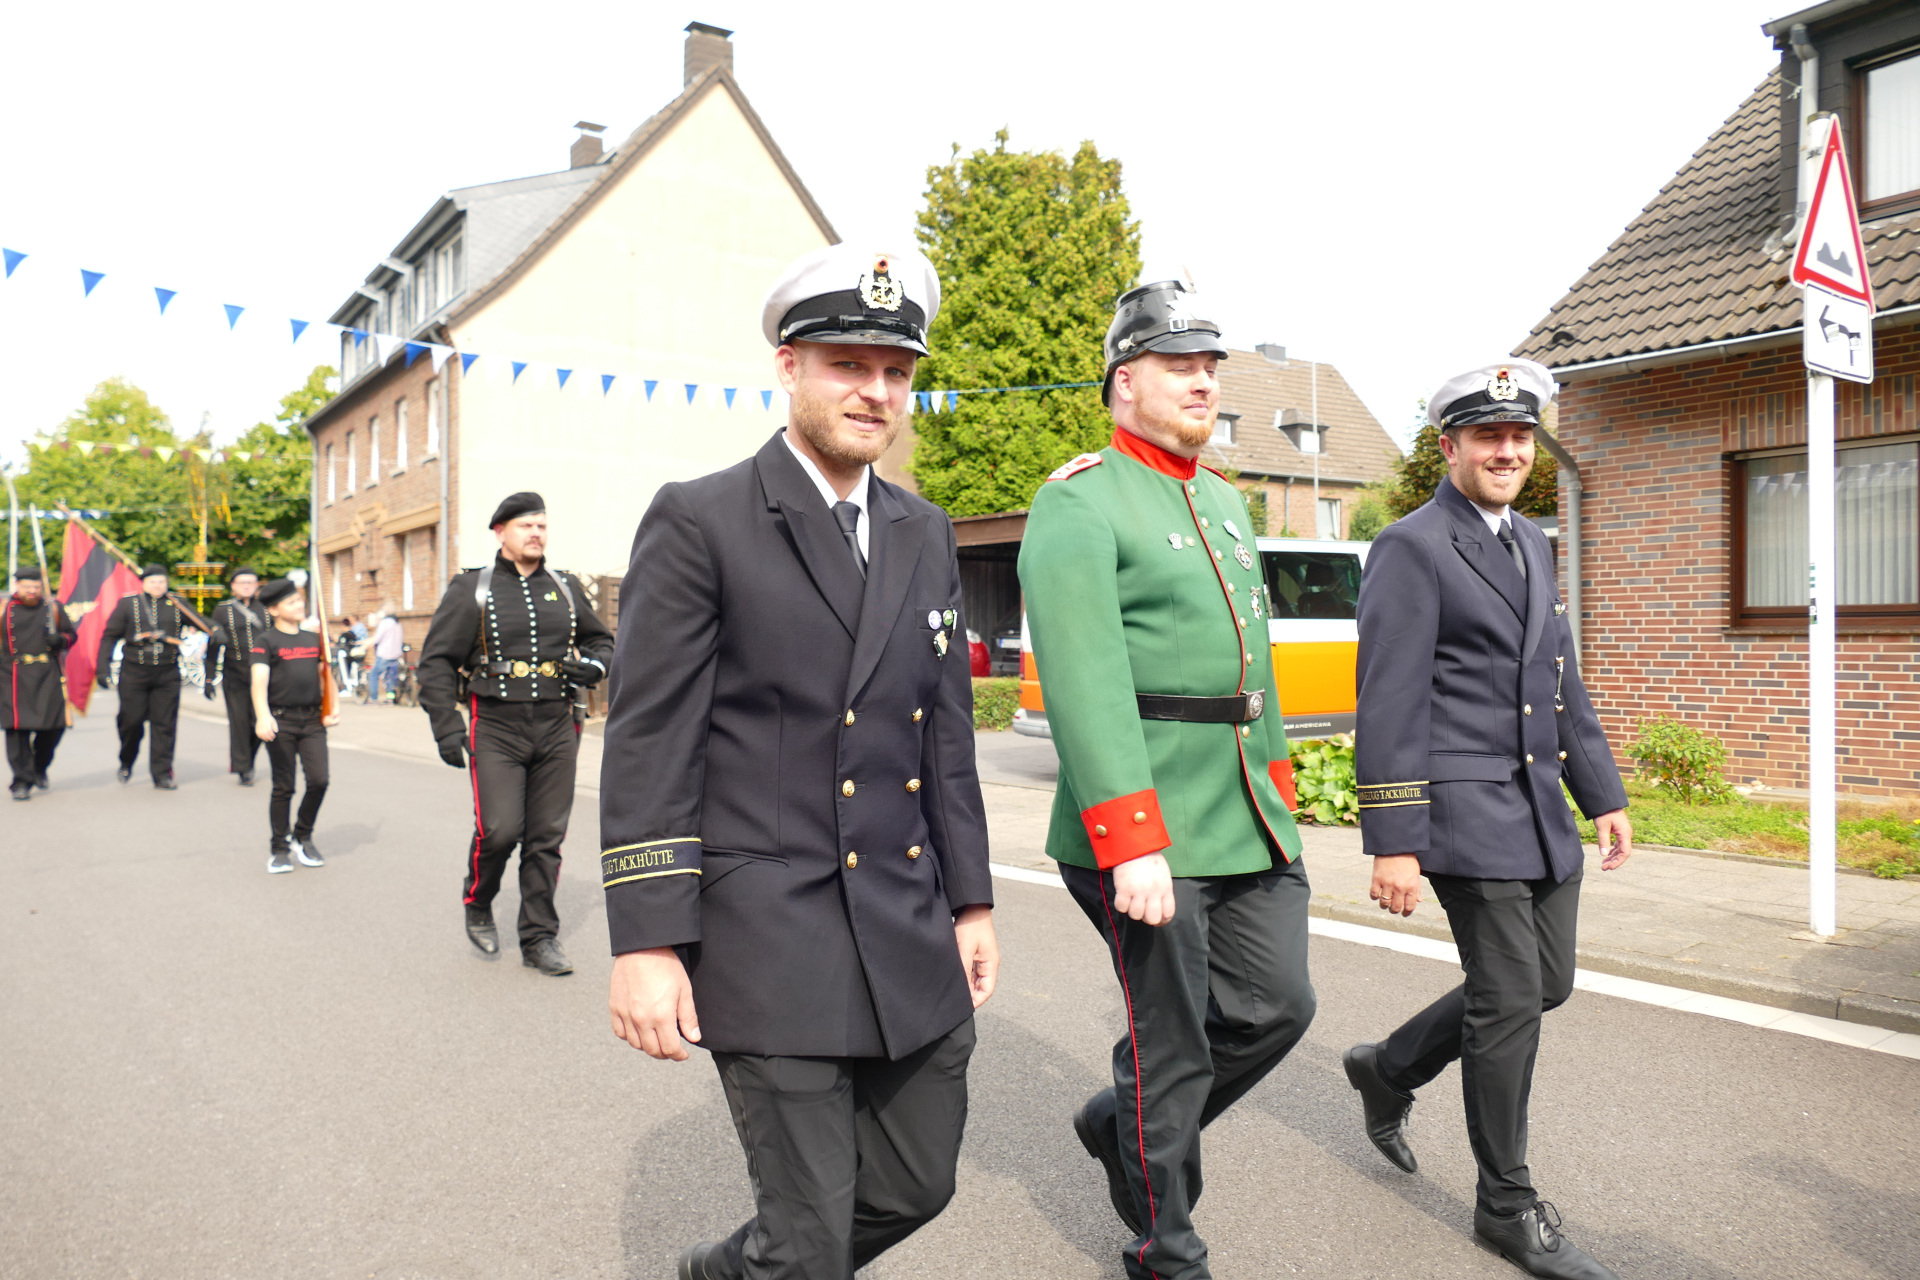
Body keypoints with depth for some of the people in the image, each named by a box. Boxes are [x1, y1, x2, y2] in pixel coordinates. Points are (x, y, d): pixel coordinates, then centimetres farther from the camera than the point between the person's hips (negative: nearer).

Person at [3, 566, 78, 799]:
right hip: (15, 677, -1)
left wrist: (60, 639, -6)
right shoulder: (4, 610, 7)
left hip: (48, 675, 1)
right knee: (17, 727, -7)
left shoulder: (53, 607, 10)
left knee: (54, 724, -1)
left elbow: (71, 634, 16)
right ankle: (22, 781, -2)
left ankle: (39, 768, 25)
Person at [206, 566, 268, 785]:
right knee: (239, 720, -3)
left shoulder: (266, 610, 10)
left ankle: (249, 760, 23)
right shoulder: (223, 610, 5)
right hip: (234, 675, -2)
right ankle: (243, 769, 6)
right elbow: (213, 645, 4)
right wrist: (209, 679, 0)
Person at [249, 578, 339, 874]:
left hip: (312, 720, 4)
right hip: (281, 722, -4)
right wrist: (263, 716, -31)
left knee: (319, 781, -5)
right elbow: (259, 680, -16)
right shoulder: (265, 641, -3)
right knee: (283, 787, 2)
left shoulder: (312, 639, 14)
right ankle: (279, 848, 16)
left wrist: (332, 710, 9)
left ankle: (302, 836, 17)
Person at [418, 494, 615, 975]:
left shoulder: (567, 588, 11)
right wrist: (447, 728, -11)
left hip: (556, 728, 3)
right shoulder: (470, 590, 1)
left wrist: (594, 666, -1)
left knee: (547, 837, 4)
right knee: (499, 829, -12)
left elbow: (601, 640, 23)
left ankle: (539, 939, 15)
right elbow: (436, 661, -1)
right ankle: (477, 905, 19)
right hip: (495, 729, -3)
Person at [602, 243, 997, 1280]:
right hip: (770, 943, -6)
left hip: (914, 941, 7)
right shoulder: (698, 523, -7)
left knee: (917, 1187, 18)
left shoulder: (926, 535, 11)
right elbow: (647, 744, -10)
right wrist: (646, 944, -14)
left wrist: (971, 902, 12)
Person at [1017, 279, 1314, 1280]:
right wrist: (1131, 845, -24)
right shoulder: (1078, 504, -10)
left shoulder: (1226, 503, 17)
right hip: (1145, 827, -8)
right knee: (1175, 1046, 3)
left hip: (1248, 821, 8)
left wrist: (1278, 787, 18)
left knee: (1277, 1005, 10)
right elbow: (1084, 682, -19)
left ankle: (1123, 1124, 32)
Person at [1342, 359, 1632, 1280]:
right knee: (1509, 1002, -1)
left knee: (1547, 984, 14)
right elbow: (1389, 706, -16)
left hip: (1540, 807, 9)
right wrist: (1393, 845, -19)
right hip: (1464, 811, -8)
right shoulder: (1410, 549, -11)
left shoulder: (1533, 545, 16)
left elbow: (1562, 681, 20)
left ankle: (1388, 1068, 35)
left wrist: (1603, 793, 17)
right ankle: (1508, 1206, 18)